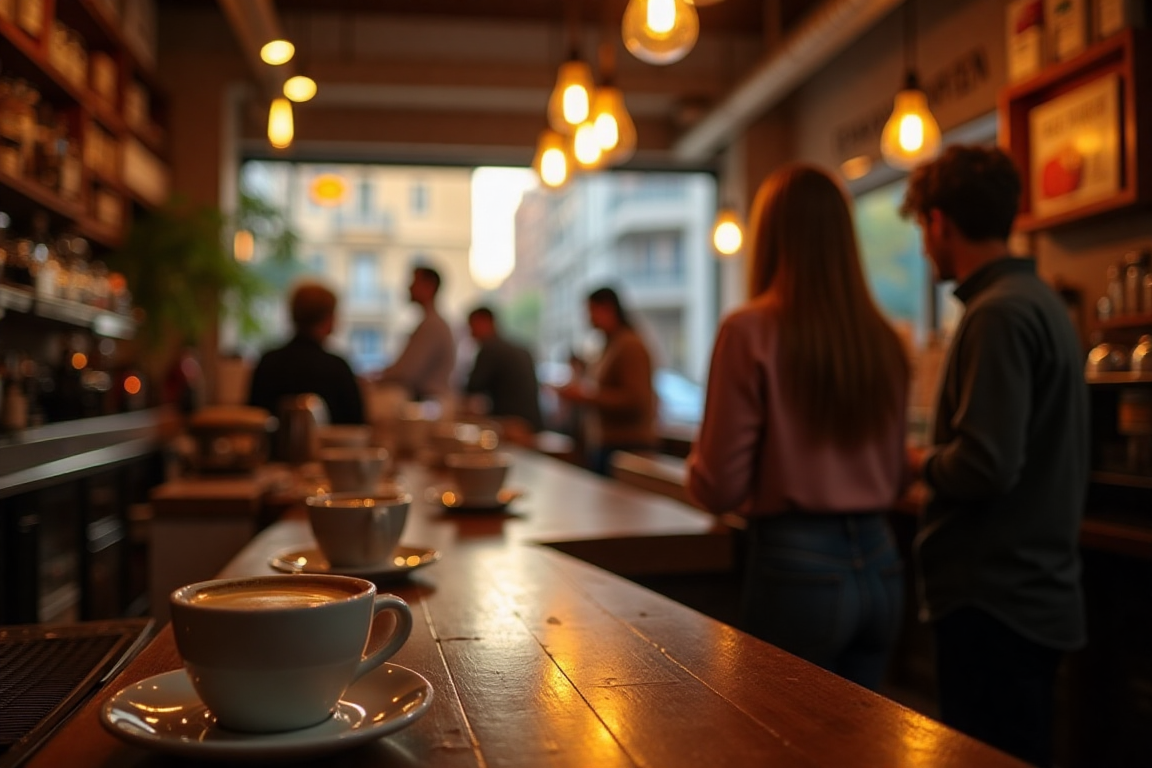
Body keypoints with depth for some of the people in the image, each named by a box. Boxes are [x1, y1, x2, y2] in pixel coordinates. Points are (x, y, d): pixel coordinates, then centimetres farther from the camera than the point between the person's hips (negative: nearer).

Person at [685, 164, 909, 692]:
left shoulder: (750, 331, -12)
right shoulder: (884, 340, 4)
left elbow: (719, 487, -10)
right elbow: (895, 479, 14)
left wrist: (696, 466, 10)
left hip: (797, 567, -5)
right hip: (880, 564, 6)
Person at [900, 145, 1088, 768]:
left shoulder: (999, 314, -18)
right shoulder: (1041, 301, 13)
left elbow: (987, 465, -25)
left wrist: (920, 462, -7)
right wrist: (940, 457, 14)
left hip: (995, 602, -10)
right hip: (1034, 592, 10)